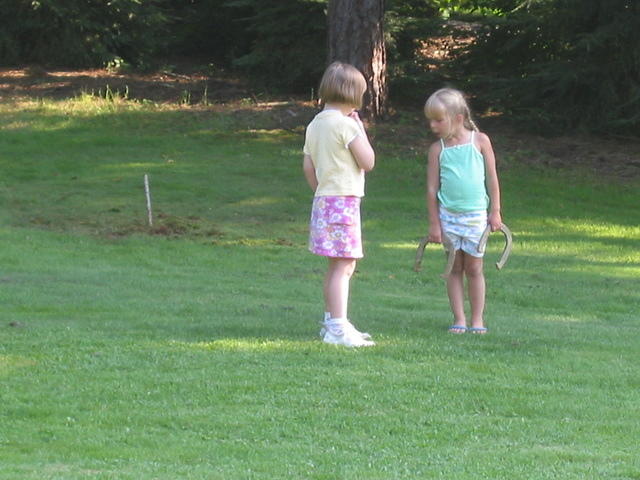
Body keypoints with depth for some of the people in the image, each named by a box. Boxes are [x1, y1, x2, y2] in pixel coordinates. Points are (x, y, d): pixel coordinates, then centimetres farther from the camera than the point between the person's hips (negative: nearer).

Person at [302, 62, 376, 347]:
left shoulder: (314, 125, 11)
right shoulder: (345, 124, -14)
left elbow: (308, 167, 15)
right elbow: (368, 161, -12)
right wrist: (360, 128, -2)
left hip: (322, 200, 9)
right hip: (344, 200, -9)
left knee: (336, 266, 17)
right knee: (344, 265, -10)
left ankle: (331, 322, 24)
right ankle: (337, 328, -14)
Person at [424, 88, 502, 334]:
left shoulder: (480, 141, -2)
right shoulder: (437, 149, 0)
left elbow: (492, 178, 3)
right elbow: (432, 188, 2)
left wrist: (495, 211, 1)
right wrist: (434, 223, 0)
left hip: (476, 214, -1)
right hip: (448, 216, 1)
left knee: (474, 268, 3)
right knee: (454, 268, 5)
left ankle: (477, 319, 11)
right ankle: (459, 319, 11)